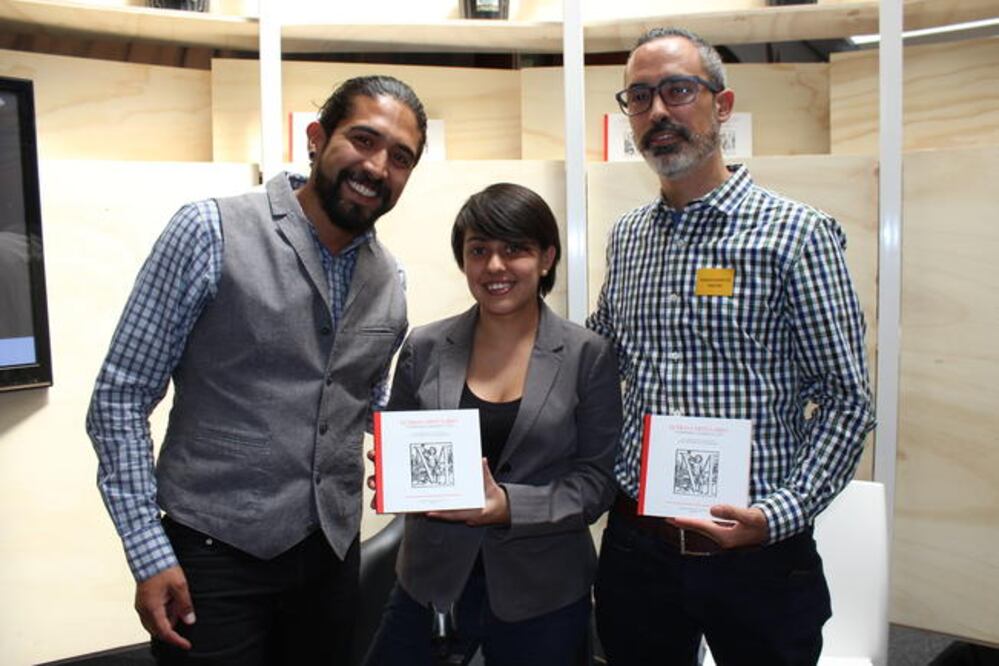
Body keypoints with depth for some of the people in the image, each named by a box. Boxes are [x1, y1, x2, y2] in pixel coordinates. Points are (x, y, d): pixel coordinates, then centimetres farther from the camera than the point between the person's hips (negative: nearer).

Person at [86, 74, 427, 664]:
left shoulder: (390, 281, 4)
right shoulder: (211, 232, -12)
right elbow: (121, 398, -10)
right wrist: (150, 554, -14)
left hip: (334, 552, 5)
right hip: (215, 553, -5)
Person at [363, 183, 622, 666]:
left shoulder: (589, 356, -6)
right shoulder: (423, 348, 0)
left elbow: (596, 479, -6)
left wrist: (511, 505, -21)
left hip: (543, 592, -1)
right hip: (432, 580, 2)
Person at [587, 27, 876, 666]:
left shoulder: (798, 234, -9)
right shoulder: (626, 237, 7)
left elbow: (846, 400, -10)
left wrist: (780, 515, -20)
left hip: (757, 554, -4)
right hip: (635, 542, 5)